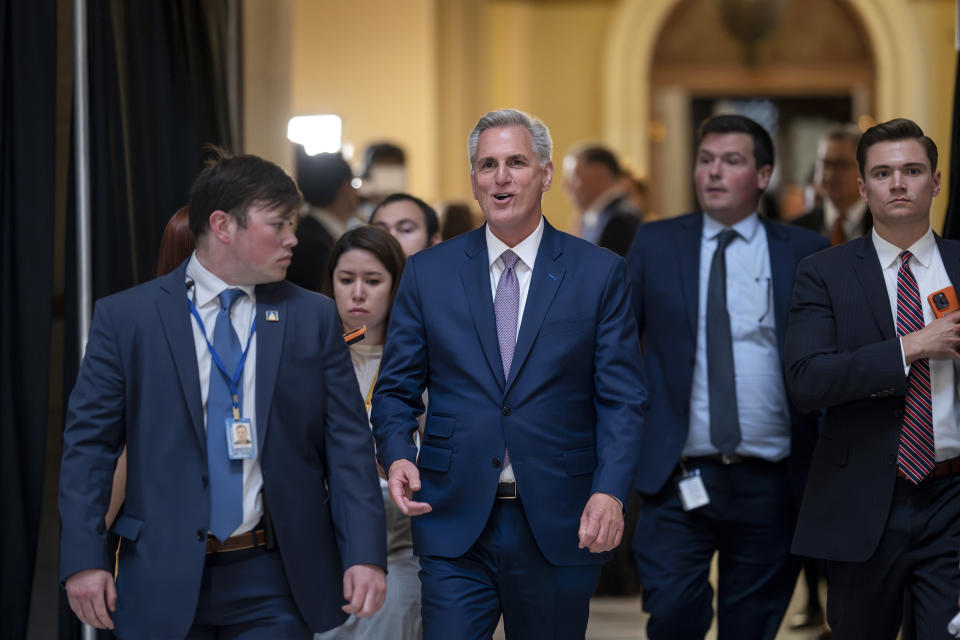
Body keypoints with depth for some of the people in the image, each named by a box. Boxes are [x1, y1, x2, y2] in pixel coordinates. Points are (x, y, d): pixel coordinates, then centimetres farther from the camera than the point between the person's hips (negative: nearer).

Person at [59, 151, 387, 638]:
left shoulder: (313, 318, 6)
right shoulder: (125, 318, 1)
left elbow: (347, 445, 3)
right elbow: (88, 445, 0)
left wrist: (365, 555, -6)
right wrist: (83, 559, -8)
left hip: (275, 579, 1)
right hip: (165, 578, -1)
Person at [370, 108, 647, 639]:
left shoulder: (600, 274, 3)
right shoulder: (428, 272, 7)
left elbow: (622, 399, 0)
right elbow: (396, 390, 9)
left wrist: (610, 491, -15)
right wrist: (397, 455, -12)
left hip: (561, 529, 0)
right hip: (453, 523, 0)